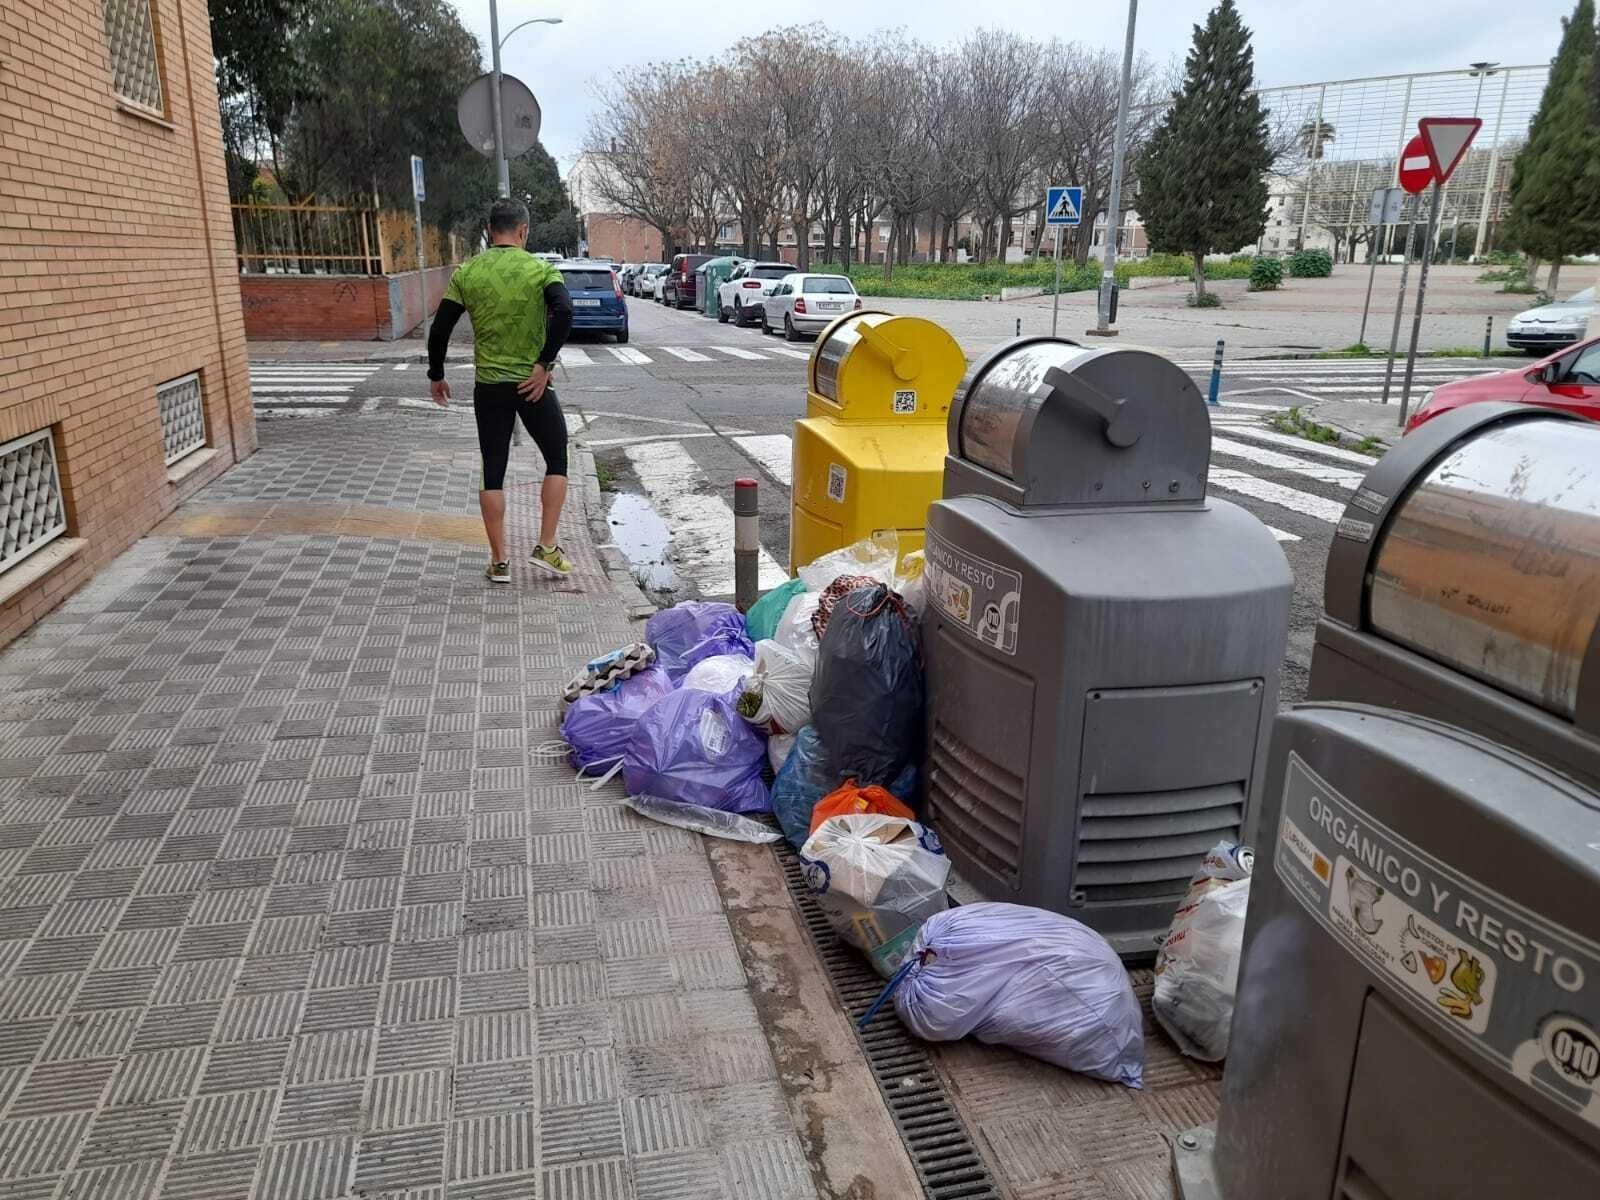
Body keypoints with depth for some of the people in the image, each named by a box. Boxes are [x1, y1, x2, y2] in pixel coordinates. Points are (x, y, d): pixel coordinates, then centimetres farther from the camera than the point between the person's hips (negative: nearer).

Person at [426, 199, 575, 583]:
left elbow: (440, 329, 2)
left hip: (489, 386, 2)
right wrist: (544, 364, -17)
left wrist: (436, 376, 14)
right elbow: (564, 312, -22)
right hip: (532, 385, -2)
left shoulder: (466, 273, 3)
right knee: (557, 460, 14)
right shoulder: (541, 269, -4)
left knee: (493, 472, 10)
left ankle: (499, 562, 12)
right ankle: (546, 548, 9)